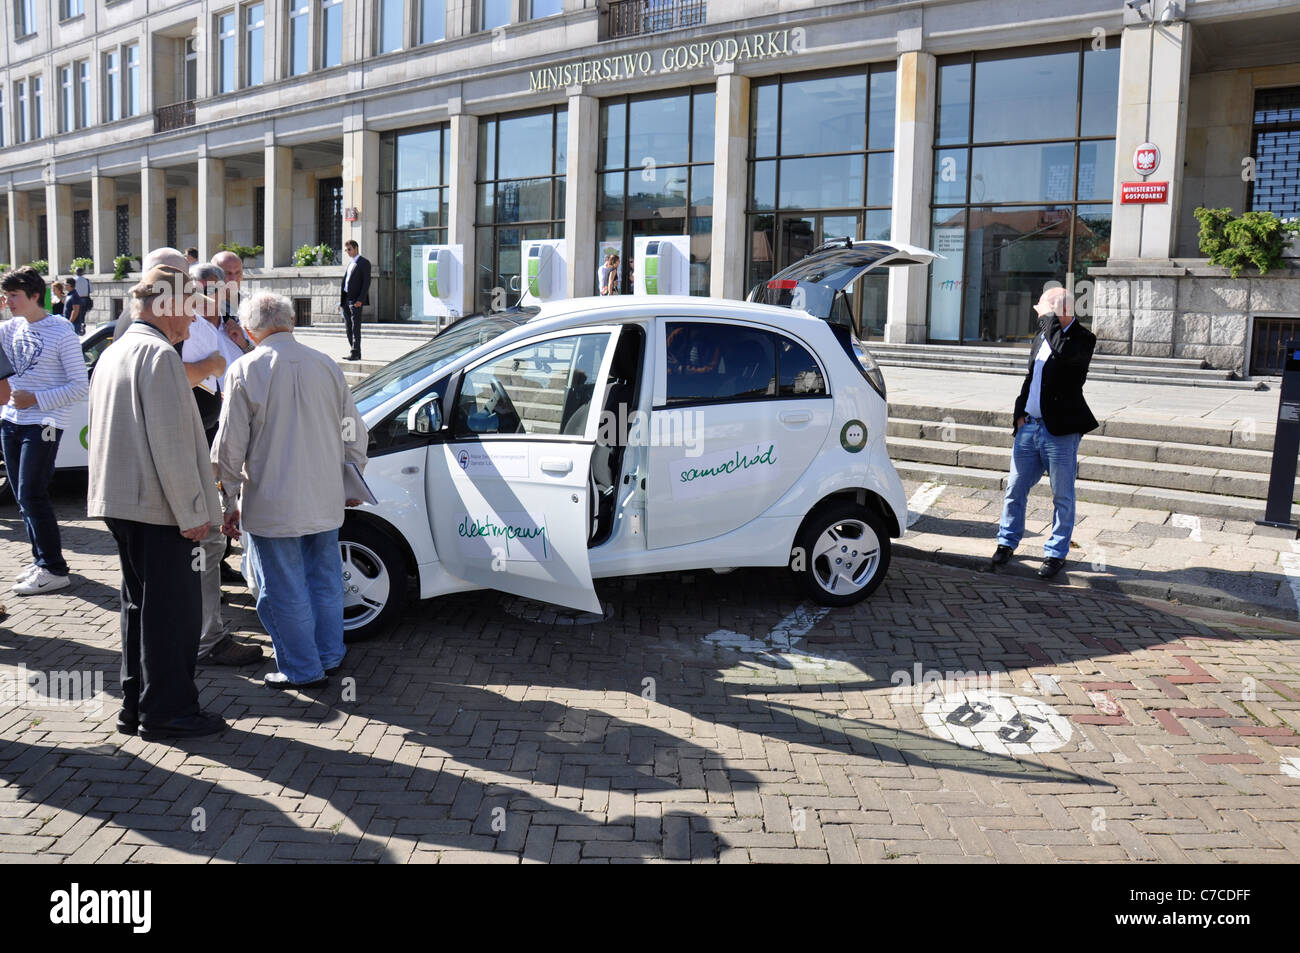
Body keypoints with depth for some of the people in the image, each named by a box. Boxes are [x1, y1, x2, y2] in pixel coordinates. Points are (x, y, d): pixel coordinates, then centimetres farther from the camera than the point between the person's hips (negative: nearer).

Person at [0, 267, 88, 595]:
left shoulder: (61, 333, -10)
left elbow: (80, 387, -11)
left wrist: (35, 399, -17)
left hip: (43, 423, -7)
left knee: (32, 495, -9)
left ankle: (54, 570, -3)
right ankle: (41, 559, 21)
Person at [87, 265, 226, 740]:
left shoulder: (113, 353, 16)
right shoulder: (160, 354, -15)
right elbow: (171, 443, -21)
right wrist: (192, 513, -17)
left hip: (120, 502, 10)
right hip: (157, 505, -10)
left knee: (140, 605, 16)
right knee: (173, 610, -1)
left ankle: (136, 705, 24)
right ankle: (167, 710, 6)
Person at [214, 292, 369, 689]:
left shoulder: (246, 369, -10)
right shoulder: (327, 366, 3)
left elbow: (230, 445, -8)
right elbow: (355, 435, 10)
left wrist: (231, 501, 2)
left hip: (272, 506, -5)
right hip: (325, 501, 5)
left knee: (284, 591, 7)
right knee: (325, 581, 18)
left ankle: (303, 669, 16)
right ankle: (329, 657, 30)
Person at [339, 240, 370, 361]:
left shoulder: (364, 263, -3)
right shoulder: (350, 264, 22)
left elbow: (366, 282, -10)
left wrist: (360, 300, -18)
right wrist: (341, 300, 13)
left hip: (355, 300, -8)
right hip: (345, 300, 8)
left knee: (355, 327, -9)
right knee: (348, 327, 8)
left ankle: (355, 353, -9)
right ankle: (354, 352, 12)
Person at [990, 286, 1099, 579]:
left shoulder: (1082, 338, -9)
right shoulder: (1042, 336, 15)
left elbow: (1064, 352, -33)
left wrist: (1050, 319, -20)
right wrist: (1020, 411, 12)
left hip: (1060, 432, -7)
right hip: (1029, 426, 7)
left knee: (1062, 497, 4)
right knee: (1015, 489, 13)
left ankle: (1056, 552, 16)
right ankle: (1007, 541, 28)